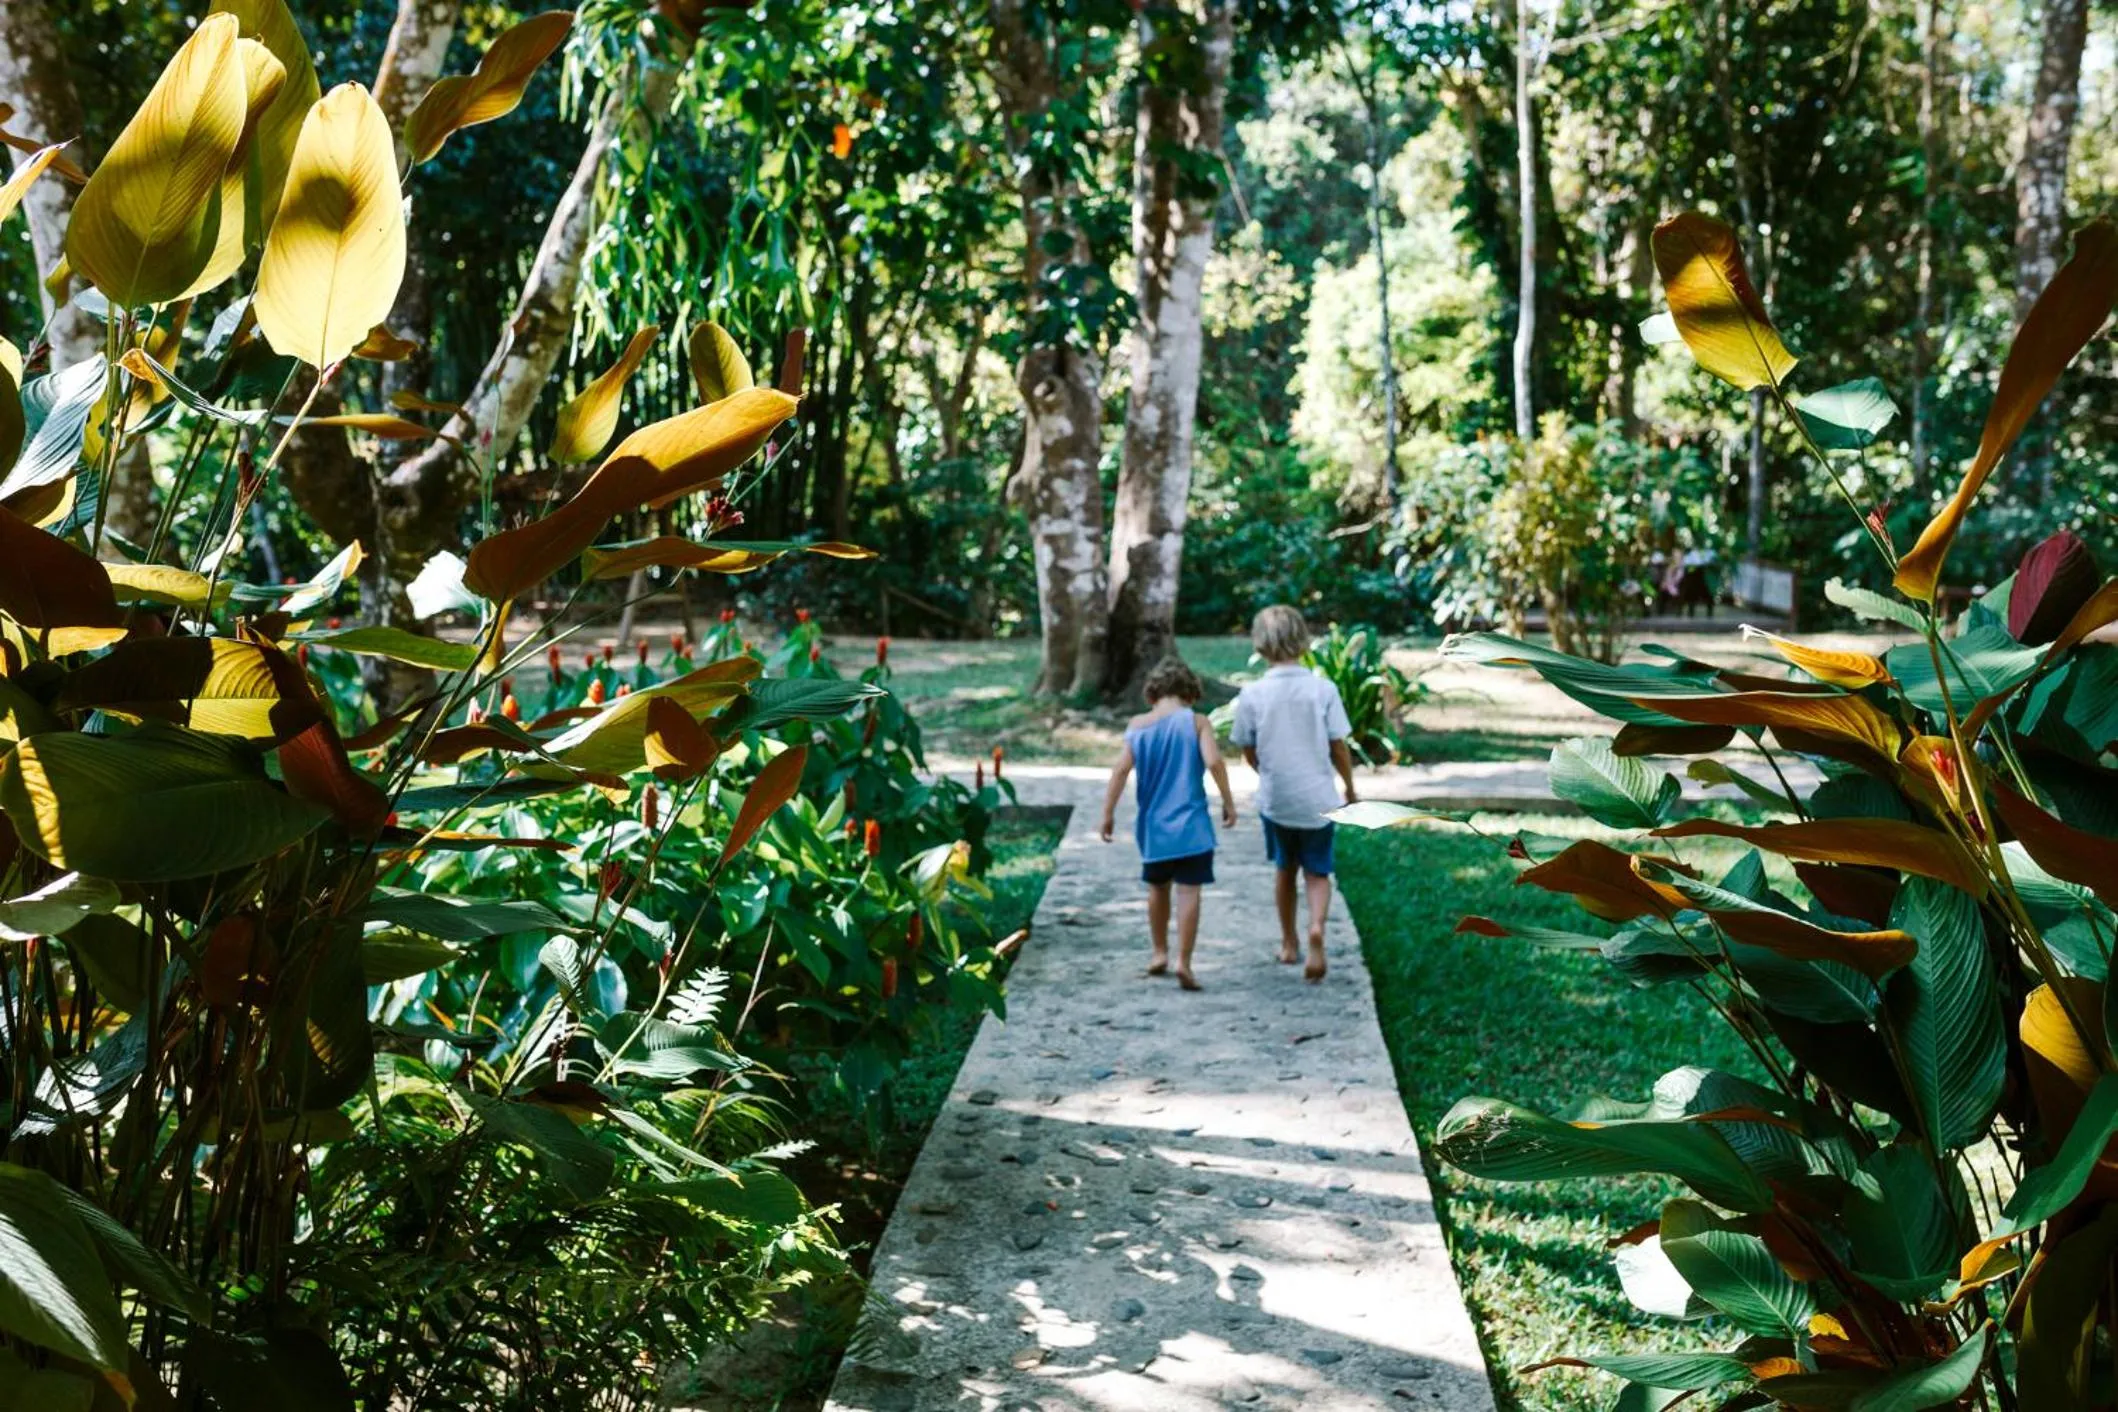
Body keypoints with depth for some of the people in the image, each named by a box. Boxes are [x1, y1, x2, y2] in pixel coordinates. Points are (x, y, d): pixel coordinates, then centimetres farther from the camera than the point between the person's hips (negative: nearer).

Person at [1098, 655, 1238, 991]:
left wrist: (1108, 812, 2)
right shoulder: (1196, 721, -5)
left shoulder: (1137, 725, 3)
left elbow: (1121, 768, -3)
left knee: (1158, 888, 20)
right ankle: (1183, 961, -11)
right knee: (1188, 891, -3)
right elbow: (1213, 762, -16)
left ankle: (1159, 952, 32)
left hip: (1153, 824, 4)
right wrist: (1228, 802, -5)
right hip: (1190, 824, -4)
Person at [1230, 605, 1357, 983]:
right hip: (1318, 799, -1)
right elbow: (1339, 746, -5)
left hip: (1274, 799, 1)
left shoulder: (1252, 694, -9)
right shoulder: (1323, 689, -10)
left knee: (1286, 869, 21)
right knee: (1317, 872, 11)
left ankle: (1289, 944, 32)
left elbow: (1249, 753, 1)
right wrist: (1349, 787, 12)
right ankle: (1316, 927, -16)